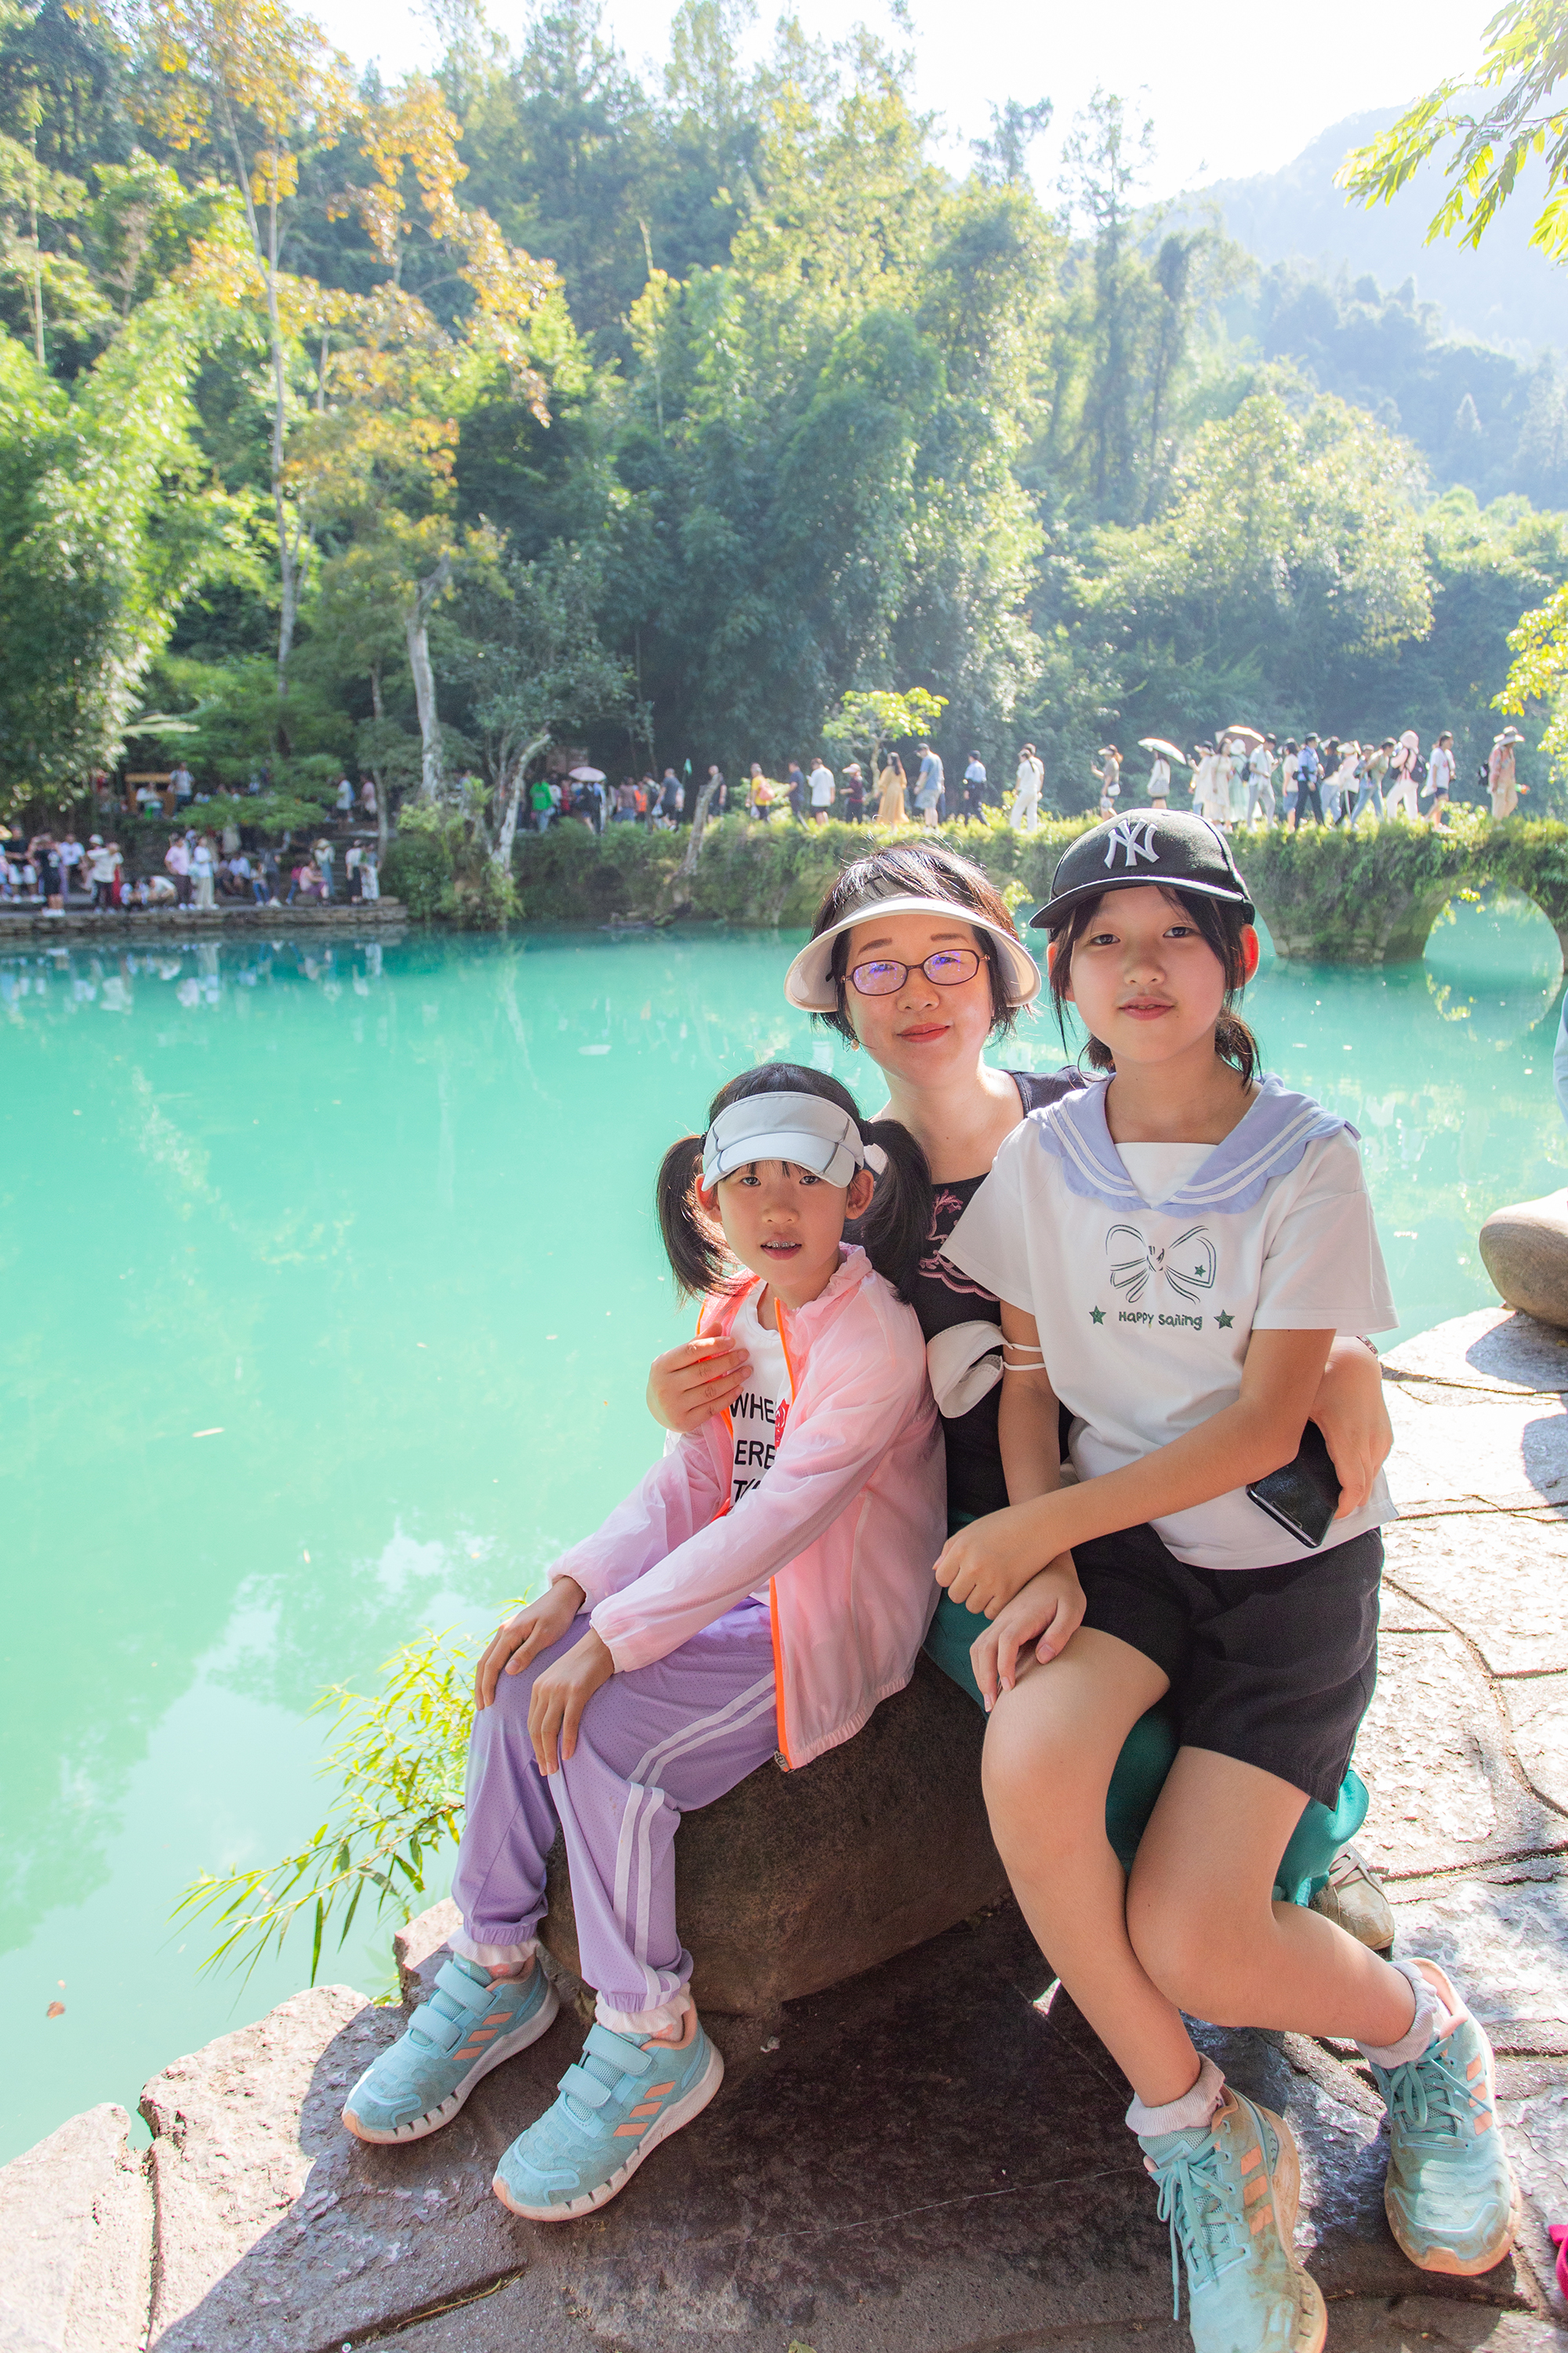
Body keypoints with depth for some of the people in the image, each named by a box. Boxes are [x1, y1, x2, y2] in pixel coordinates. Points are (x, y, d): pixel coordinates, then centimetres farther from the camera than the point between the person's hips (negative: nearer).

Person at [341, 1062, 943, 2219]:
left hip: (832, 1628, -8)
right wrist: (573, 1589, -12)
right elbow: (689, 1482, 4)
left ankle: (654, 2045, -2)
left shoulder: (876, 1338, -21)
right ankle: (498, 1968, 10)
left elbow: (779, 1517, -28)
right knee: (527, 1676, -8)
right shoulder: (735, 1313, 6)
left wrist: (610, 1638, -31)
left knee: (602, 1737, -23)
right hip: (738, 1591, 8)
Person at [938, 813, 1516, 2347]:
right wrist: (1042, 1561, -13)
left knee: (1186, 1942, -16)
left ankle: (1420, 2025, 19)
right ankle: (1195, 2134, -3)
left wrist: (1047, 1522, -21)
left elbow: (1265, 1425, -14)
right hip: (1114, 1535, 3)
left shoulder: (1306, 1162, -10)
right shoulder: (1043, 1160, 0)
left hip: (1289, 1555, -2)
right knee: (1028, 1768, -29)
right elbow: (1026, 1380, 4)